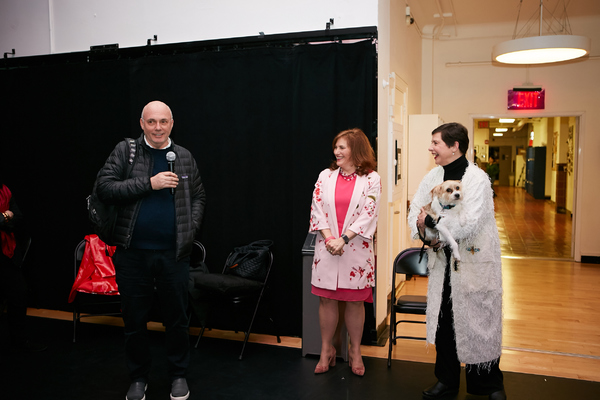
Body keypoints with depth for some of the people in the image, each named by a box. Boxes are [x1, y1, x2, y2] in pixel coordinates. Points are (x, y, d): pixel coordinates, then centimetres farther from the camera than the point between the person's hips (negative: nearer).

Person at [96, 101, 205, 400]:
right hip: (132, 253, -1)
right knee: (134, 319, 11)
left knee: (177, 318, 11)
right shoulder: (125, 150, 0)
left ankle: (178, 375, 30)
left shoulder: (184, 157, 7)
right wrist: (149, 183, -17)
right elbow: (104, 187, -10)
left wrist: (190, 229, 0)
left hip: (174, 253, 1)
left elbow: (198, 196, 14)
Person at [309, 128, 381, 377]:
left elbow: (368, 215, -9)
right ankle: (327, 350, 20)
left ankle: (355, 352, 21)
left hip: (356, 249, -2)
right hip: (327, 247, 2)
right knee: (327, 299, 5)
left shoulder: (371, 179, -2)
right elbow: (317, 209, 2)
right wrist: (329, 238, -11)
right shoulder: (326, 176, 7)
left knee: (354, 301, 5)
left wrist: (343, 239, -16)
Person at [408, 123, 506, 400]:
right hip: (442, 260, 6)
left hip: (475, 262, -6)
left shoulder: (477, 178, -16)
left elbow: (469, 223, -26)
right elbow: (415, 211, 4)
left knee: (478, 323, 7)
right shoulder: (433, 177, 5)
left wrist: (430, 221, -16)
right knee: (442, 321, 14)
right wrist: (425, 233, -16)